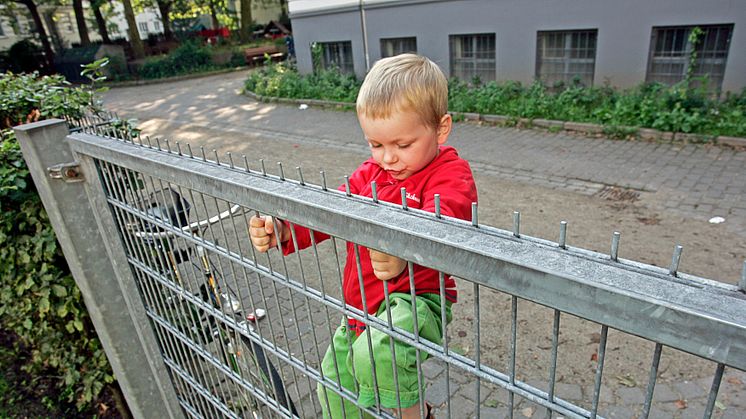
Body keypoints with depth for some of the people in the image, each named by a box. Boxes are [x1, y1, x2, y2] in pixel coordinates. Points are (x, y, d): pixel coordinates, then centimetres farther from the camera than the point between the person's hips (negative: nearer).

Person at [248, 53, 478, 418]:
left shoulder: (451, 174, -16)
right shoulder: (371, 172, 6)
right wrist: (283, 231, -16)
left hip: (415, 298, -7)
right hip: (361, 305, 8)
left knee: (377, 354, -37)